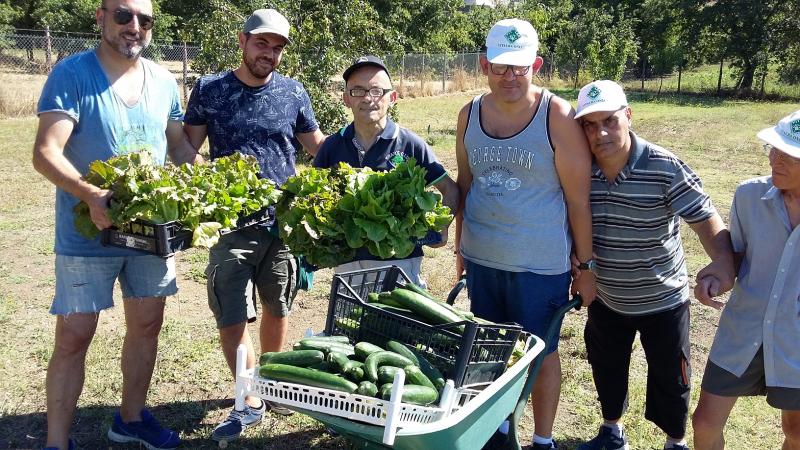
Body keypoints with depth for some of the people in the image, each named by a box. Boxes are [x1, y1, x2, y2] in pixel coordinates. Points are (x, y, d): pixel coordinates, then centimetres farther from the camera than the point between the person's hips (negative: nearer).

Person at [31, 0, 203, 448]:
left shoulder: (163, 81, 5)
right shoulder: (72, 73, -10)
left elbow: (180, 147, 13)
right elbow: (46, 152, -18)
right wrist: (91, 195, -35)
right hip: (87, 232, -5)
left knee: (147, 325, 14)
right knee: (74, 336, -1)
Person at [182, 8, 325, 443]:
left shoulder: (293, 93, 3)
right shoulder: (208, 90, 0)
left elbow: (317, 145, 12)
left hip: (283, 222, 2)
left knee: (277, 310, 15)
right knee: (231, 320, -2)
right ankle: (250, 401, 17)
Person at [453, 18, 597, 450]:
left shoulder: (558, 118, -13)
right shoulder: (469, 115, 1)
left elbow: (579, 200, -10)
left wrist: (587, 266, -6)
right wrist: (459, 247, 15)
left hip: (540, 265, -4)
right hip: (481, 259, 5)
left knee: (540, 353, 10)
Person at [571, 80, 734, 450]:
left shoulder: (665, 168, -22)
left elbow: (706, 220, -23)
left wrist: (723, 267, -39)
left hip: (662, 300, -3)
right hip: (605, 299, 4)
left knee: (669, 379, 14)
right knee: (606, 370, 22)